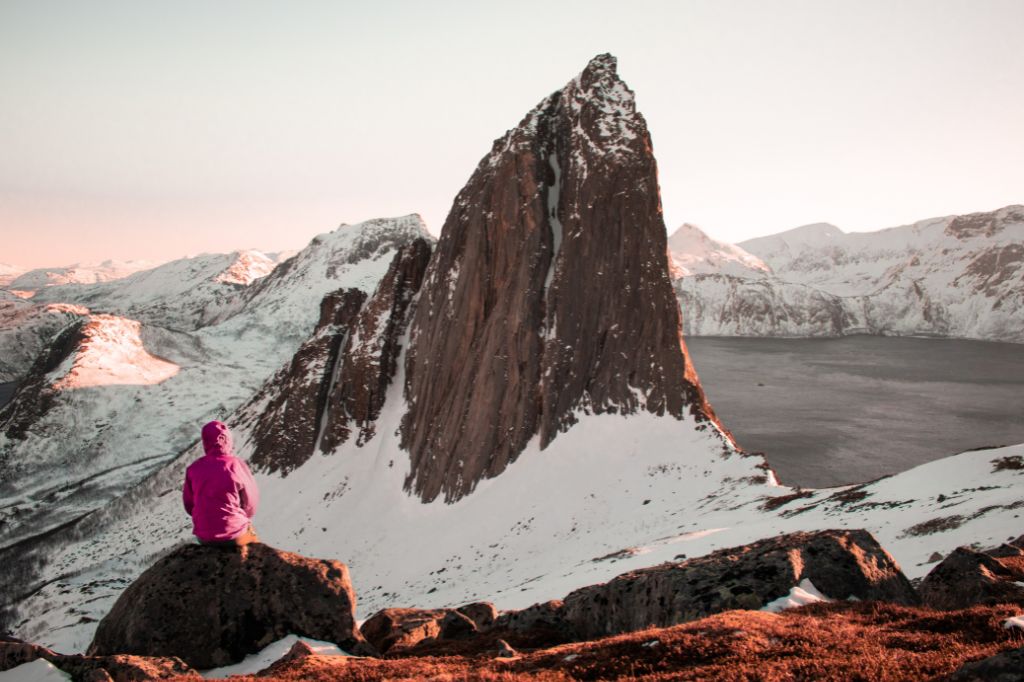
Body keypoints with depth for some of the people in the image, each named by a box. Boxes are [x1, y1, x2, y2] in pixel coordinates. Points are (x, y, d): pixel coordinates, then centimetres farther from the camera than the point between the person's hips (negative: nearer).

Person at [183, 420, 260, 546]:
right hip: (235, 535, -3)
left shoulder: (193, 468, -6)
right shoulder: (237, 465, -15)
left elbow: (189, 505, 4)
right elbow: (251, 503, -6)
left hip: (204, 538, 3)